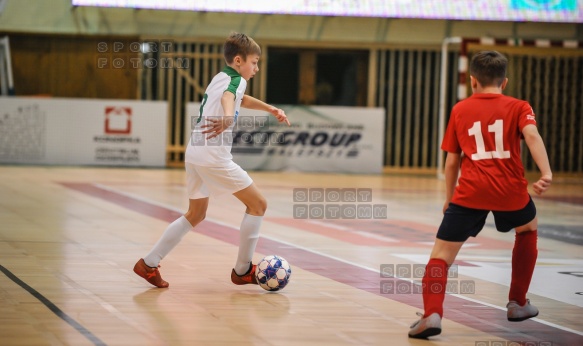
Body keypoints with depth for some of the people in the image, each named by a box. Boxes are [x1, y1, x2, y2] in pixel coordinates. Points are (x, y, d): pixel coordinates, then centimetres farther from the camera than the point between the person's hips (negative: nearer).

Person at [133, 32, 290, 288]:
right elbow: (228, 97, -33)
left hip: (195, 153, 10)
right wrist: (227, 117, -53)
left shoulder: (220, 78, 21)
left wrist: (270, 109, 39)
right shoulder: (236, 79, -7)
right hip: (214, 155, -10)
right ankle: (242, 270, 5)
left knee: (196, 215, 20)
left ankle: (148, 264, 15)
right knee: (258, 204, 0)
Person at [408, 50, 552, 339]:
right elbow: (532, 135, -10)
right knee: (528, 229, 32)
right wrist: (546, 173, -22)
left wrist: (449, 197, 29)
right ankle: (518, 303, 33)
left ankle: (432, 314, -20)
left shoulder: (460, 110, 15)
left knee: (441, 254, 3)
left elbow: (452, 160, 16)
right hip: (511, 190, 1)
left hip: (469, 192, 0)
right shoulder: (518, 107, 11)